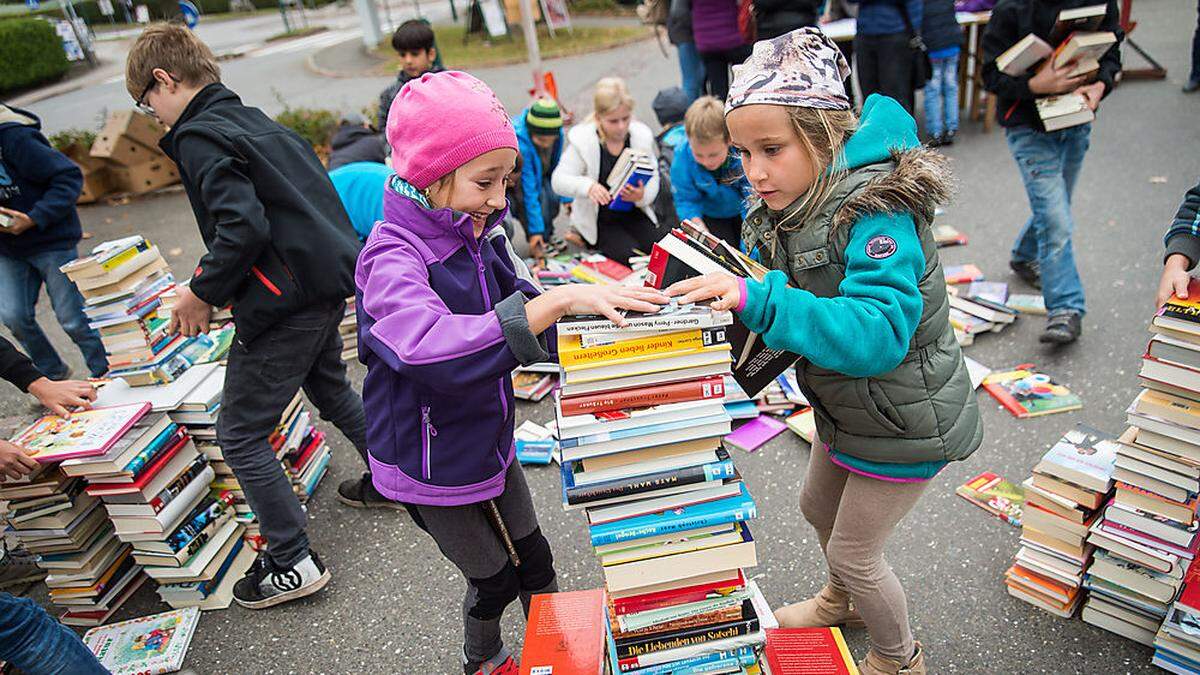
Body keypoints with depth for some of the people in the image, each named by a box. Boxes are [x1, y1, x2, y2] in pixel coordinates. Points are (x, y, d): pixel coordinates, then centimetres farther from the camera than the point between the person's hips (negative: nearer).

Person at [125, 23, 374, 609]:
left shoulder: (199, 138, -12)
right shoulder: (259, 122, 15)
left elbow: (242, 230, -25)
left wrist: (203, 292, -9)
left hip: (282, 305, -9)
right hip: (330, 283, 9)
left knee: (239, 435, 3)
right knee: (331, 392, 29)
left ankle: (292, 562, 10)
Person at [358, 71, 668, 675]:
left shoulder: (476, 237, -5)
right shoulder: (393, 258, -29)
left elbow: (516, 306, 8)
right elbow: (431, 347, -48)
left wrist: (593, 302, -10)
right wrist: (559, 300, -53)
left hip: (488, 439, 7)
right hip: (431, 465, -6)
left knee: (533, 558, 22)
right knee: (494, 578, 15)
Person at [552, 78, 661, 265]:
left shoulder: (641, 135, -4)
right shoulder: (583, 140, -13)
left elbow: (653, 178, -2)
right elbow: (558, 180, -18)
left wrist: (643, 195, -27)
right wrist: (588, 186, -39)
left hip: (633, 213, 4)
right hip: (598, 219, -4)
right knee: (630, 255, -24)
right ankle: (585, 238, 5)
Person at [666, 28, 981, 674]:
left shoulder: (876, 215, -32)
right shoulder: (785, 211, -5)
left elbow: (878, 334, -45)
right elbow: (796, 301, 5)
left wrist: (758, 301, -52)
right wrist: (718, 284, -12)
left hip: (903, 423, -8)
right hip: (846, 406, 9)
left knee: (852, 551, 9)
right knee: (818, 508, 28)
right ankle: (844, 601, 60)